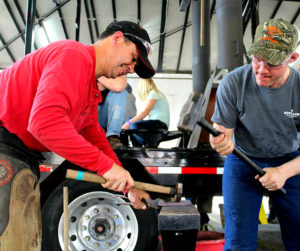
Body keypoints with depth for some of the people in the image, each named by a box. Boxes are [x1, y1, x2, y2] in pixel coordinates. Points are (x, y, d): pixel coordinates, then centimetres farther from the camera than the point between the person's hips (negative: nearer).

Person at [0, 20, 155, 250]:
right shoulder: (74, 55, -15)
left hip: (25, 157, 11)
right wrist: (105, 164, -24)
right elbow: (44, 120, -30)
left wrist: (128, 186, 19)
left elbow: (95, 138, 23)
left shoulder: (92, 90, 19)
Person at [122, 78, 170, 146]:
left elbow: (145, 112, -14)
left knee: (134, 125, -27)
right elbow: (146, 113, 18)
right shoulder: (157, 93, 24)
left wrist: (129, 122, -14)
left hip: (160, 123, -10)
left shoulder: (153, 93, -5)